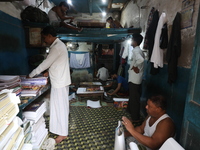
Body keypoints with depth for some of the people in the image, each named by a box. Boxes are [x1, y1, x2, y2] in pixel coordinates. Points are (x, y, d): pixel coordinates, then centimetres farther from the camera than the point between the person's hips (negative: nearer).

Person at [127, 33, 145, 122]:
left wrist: (134, 66, -22)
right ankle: (131, 110, 42)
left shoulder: (135, 51, -18)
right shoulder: (139, 50, 13)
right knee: (134, 96, 23)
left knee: (134, 98, 1)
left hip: (134, 79, -10)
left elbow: (141, 60, -38)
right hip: (136, 78, 10)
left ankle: (135, 118, 15)